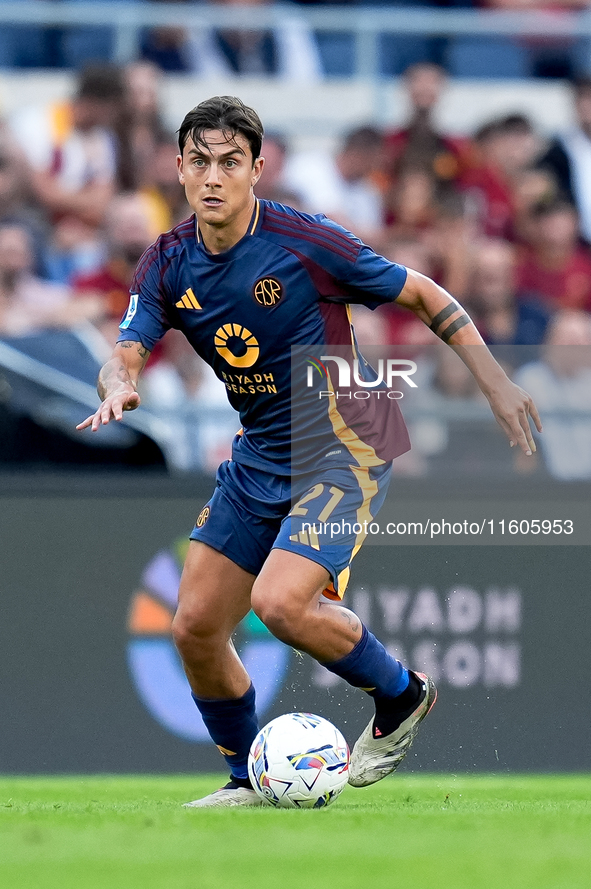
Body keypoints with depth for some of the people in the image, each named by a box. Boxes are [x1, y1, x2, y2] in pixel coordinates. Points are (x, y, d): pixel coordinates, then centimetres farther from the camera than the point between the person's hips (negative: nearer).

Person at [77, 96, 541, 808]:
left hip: (344, 450, -6)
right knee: (195, 626, 2)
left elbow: (422, 295, -7)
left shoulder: (305, 241, -18)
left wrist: (494, 382, -6)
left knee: (280, 603, -25)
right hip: (259, 459, 6)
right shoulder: (169, 264, -3)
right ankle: (249, 781, 23)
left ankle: (401, 696, 1)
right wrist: (119, 387, -35)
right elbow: (126, 355, -10)